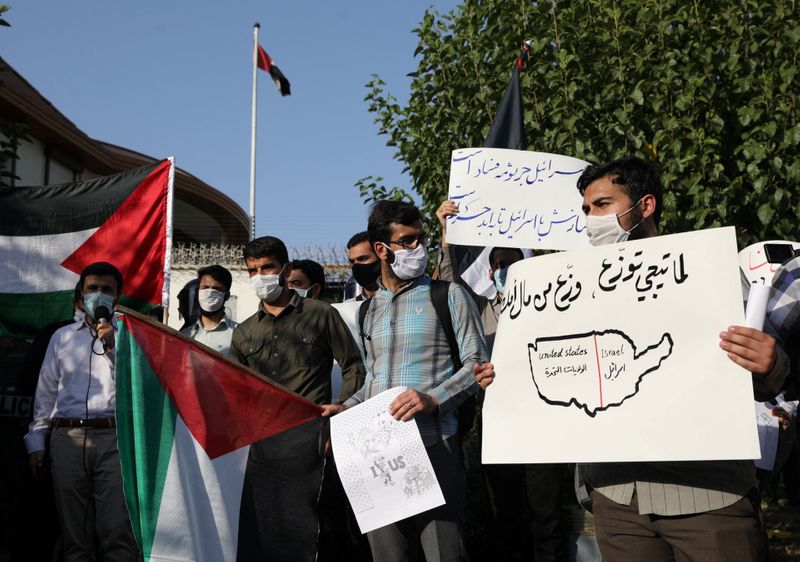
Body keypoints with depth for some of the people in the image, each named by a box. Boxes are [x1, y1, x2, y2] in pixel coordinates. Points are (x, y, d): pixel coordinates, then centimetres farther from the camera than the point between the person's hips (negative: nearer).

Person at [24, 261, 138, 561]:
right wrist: (36, 442, 14)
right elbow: (46, 392, 19)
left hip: (114, 437, -2)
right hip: (67, 437, 3)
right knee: (75, 533, 3)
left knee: (117, 531, -12)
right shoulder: (62, 336, 19)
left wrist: (113, 347, -6)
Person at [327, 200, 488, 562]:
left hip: (434, 446, -5)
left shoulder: (448, 295, 3)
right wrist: (347, 410, 8)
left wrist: (433, 399, -18)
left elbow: (477, 363, -4)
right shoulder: (370, 308, 18)